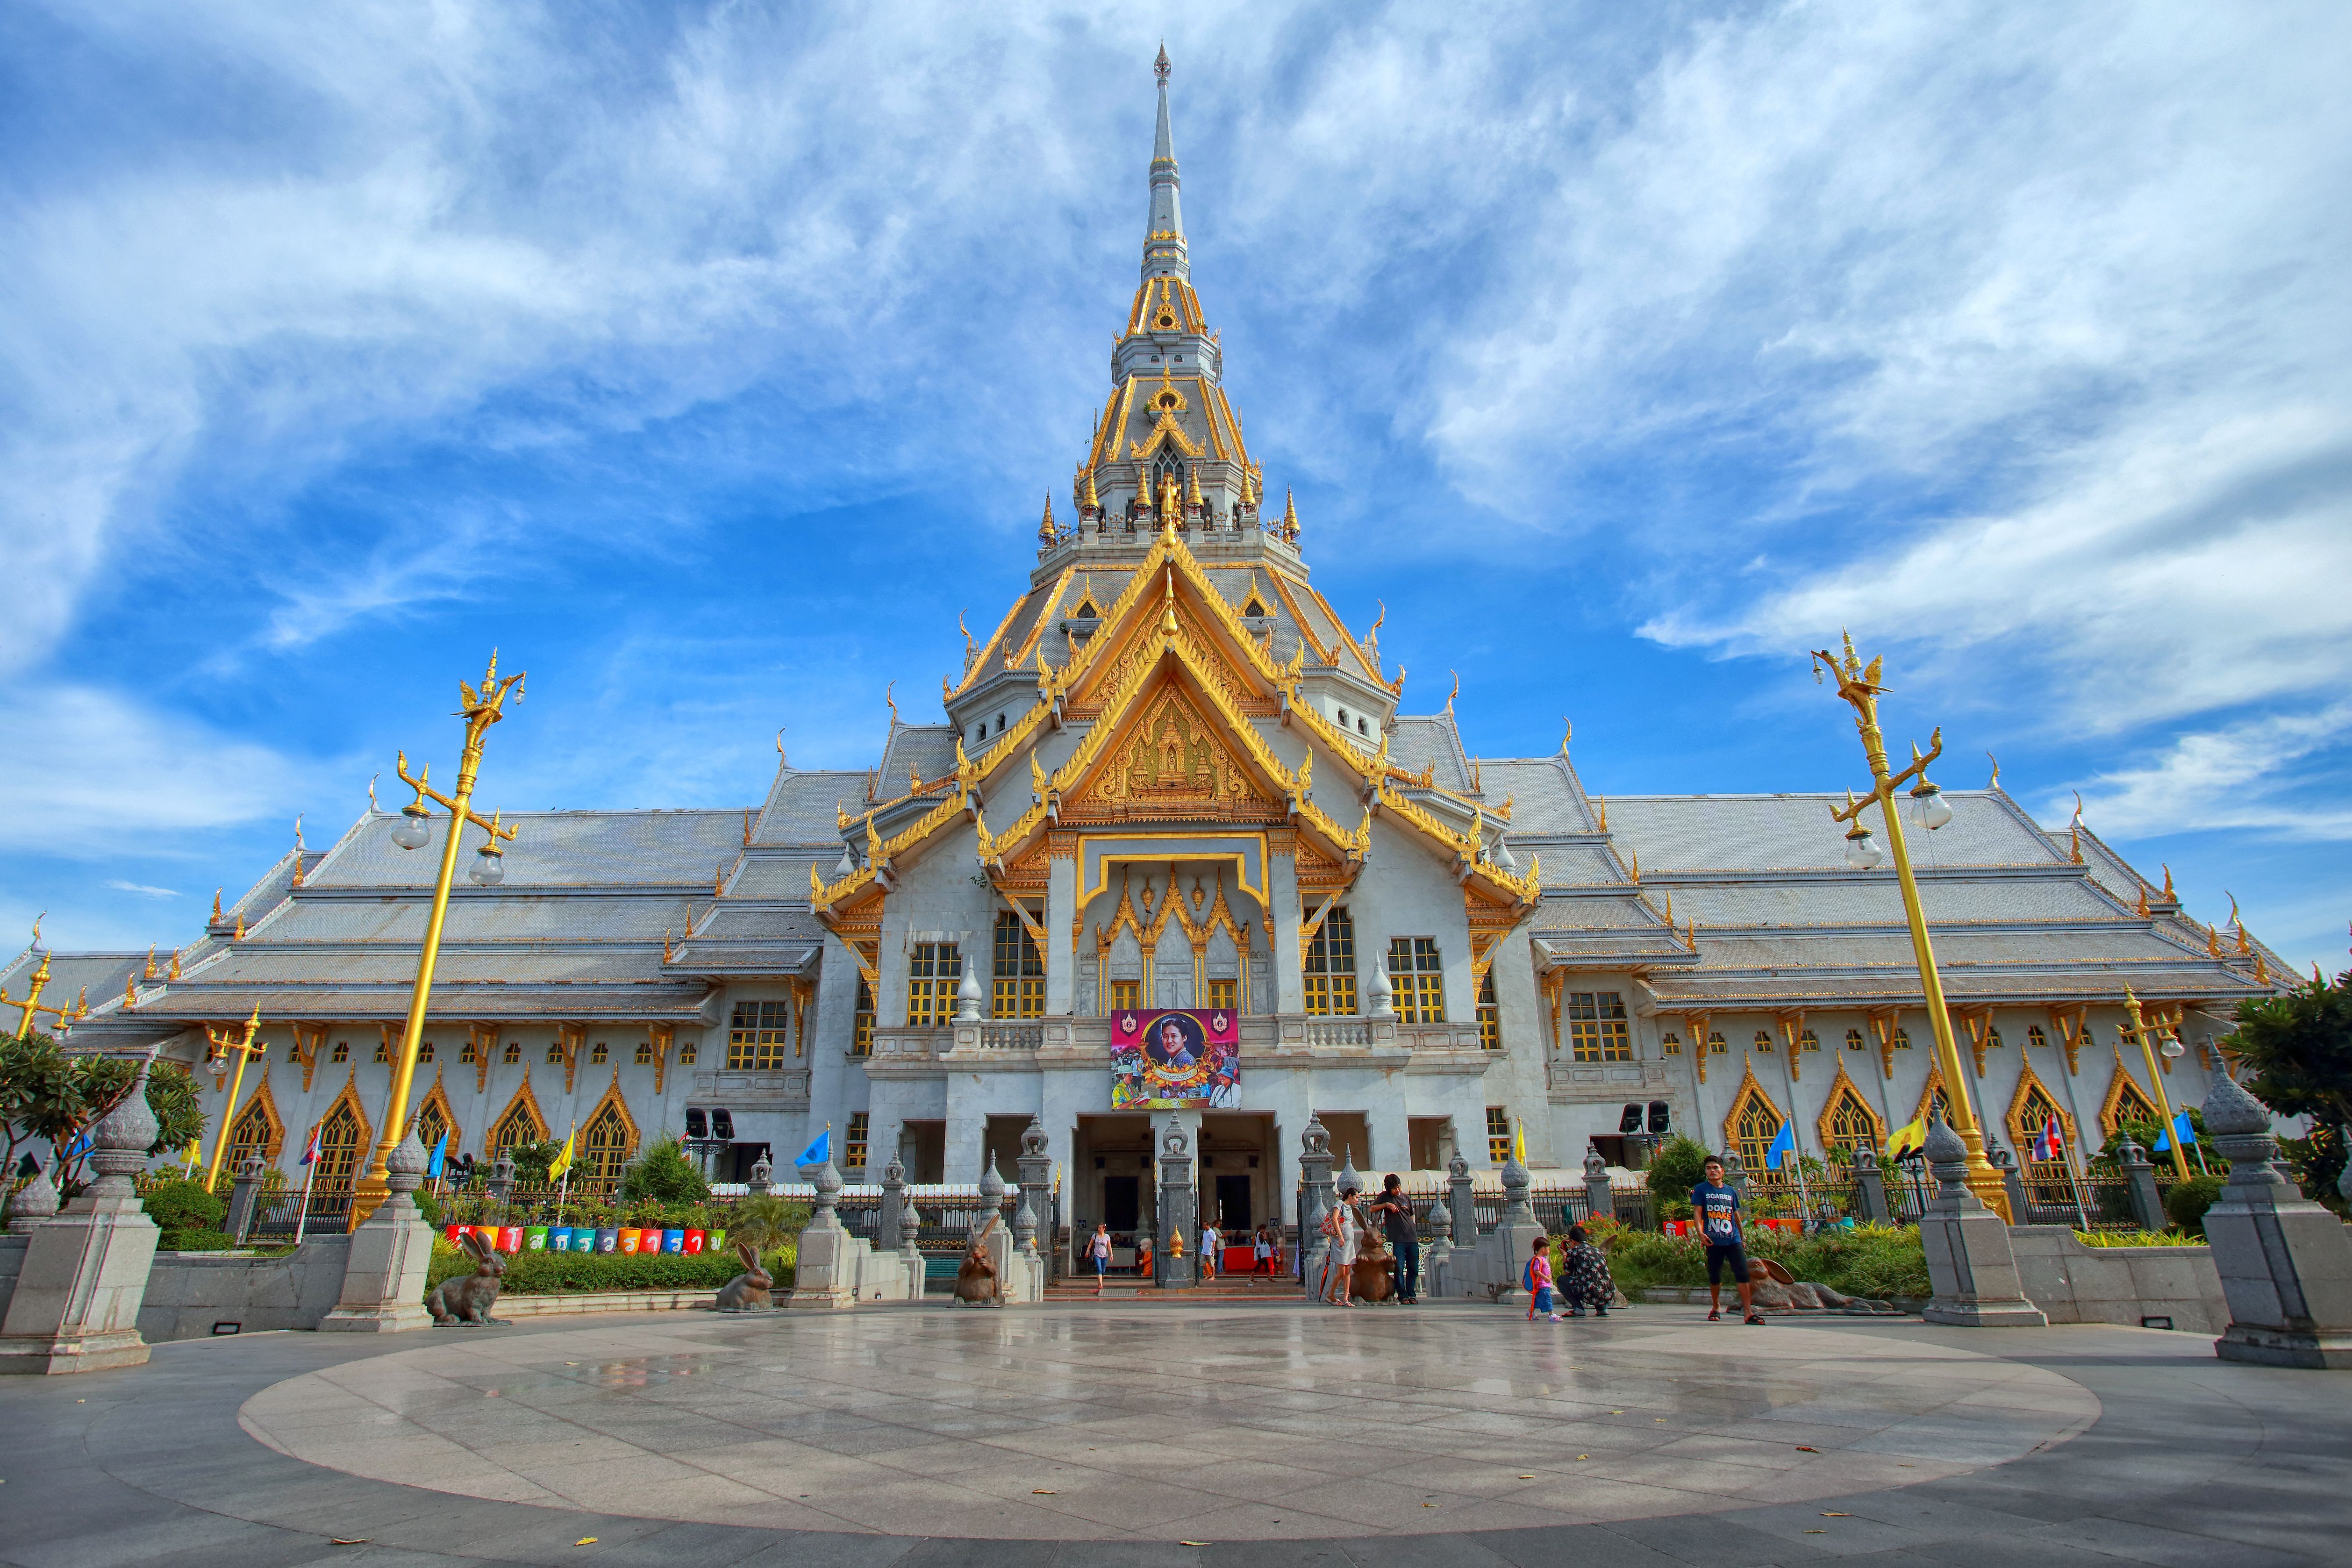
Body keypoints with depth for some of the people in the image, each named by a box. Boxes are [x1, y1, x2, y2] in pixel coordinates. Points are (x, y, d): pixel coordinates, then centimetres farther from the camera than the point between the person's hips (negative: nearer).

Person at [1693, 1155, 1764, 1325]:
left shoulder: (1730, 1192, 14)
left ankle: (1748, 1312, -10)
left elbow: (1736, 1216, 21)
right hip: (1714, 1241, -2)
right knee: (1714, 1277, 7)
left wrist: (1743, 1237, 19)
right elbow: (1697, 1212, -5)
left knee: (1743, 1274, -10)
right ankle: (1716, 1308, 25)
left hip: (1733, 1240, 2)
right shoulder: (1701, 1190, 3)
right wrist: (1700, 1232, -19)